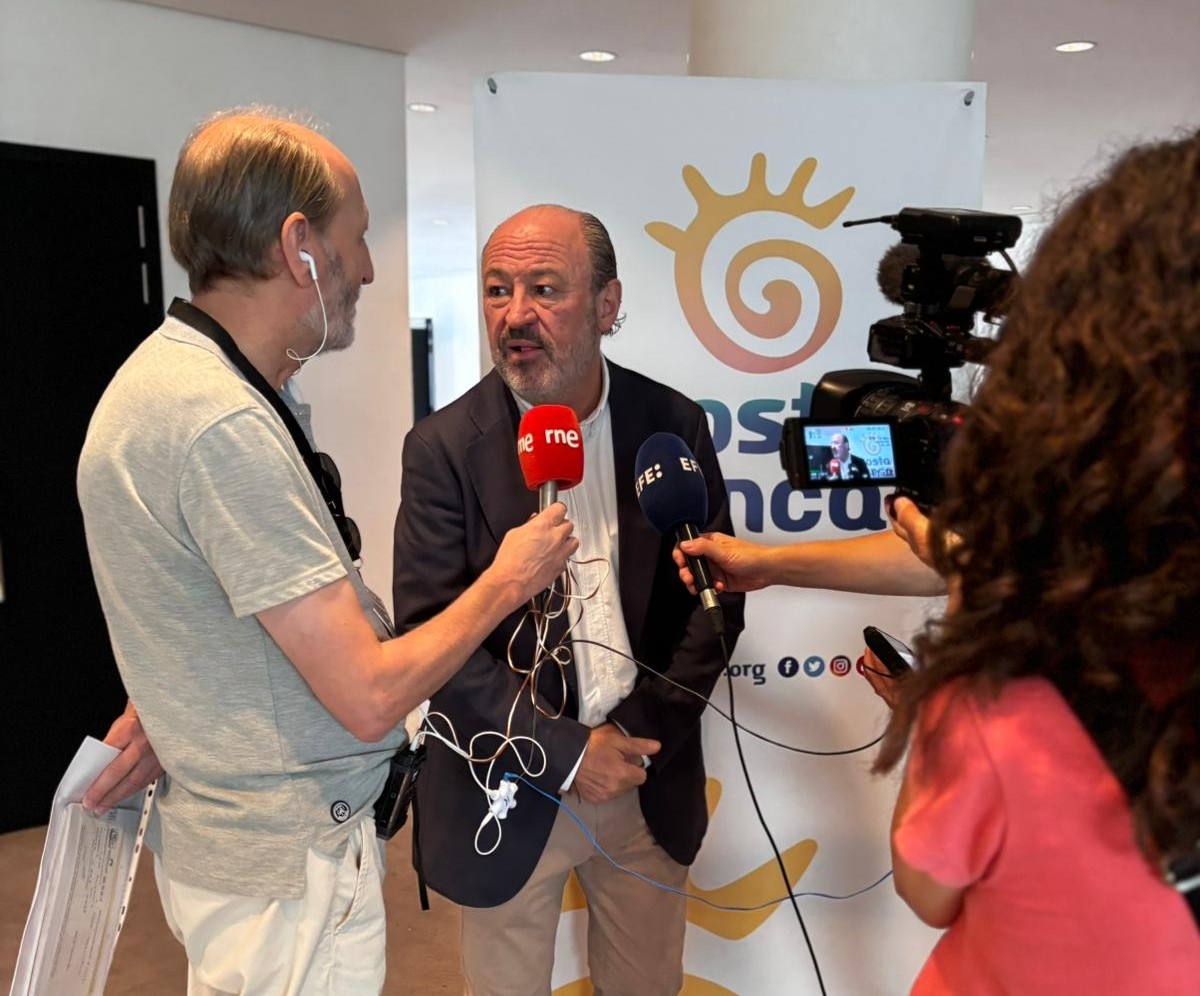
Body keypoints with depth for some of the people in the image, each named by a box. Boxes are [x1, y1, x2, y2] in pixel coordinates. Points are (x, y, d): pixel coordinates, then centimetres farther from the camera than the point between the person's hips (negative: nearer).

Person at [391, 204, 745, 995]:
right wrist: (565, 752, -15)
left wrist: (641, 736, -10)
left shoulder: (675, 424, -4)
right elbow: (430, 633, -13)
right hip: (510, 793, -2)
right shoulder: (446, 447, -10)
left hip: (650, 782, 3)